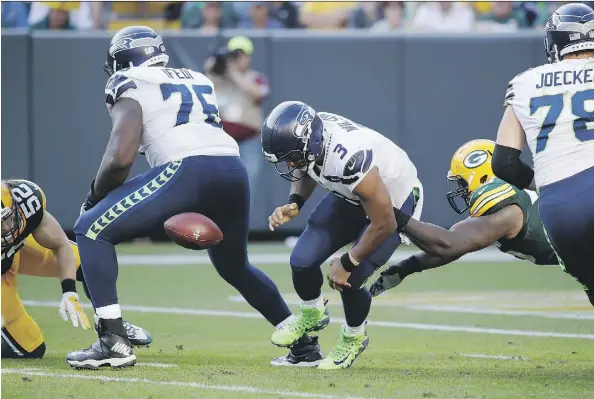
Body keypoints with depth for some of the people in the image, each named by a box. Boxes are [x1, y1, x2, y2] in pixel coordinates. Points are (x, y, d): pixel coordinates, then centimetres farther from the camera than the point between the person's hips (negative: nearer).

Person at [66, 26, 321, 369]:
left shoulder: (130, 86, 9)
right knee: (235, 266, 32)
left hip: (188, 171, -7)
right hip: (234, 171, 7)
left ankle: (114, 342, -9)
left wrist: (95, 195, 14)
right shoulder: (198, 81, 30)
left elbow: (121, 157, -2)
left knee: (92, 230, 3)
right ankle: (305, 343, 31)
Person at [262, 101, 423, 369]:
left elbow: (384, 224, -31)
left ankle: (354, 337, 17)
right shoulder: (307, 135, -22)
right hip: (350, 197, 6)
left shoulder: (350, 160, -43)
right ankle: (312, 314, 28)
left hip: (393, 203, -6)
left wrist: (348, 263, -20)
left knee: (349, 279, -16)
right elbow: (307, 171, 5)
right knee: (302, 261, -5)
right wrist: (294, 204, -15)